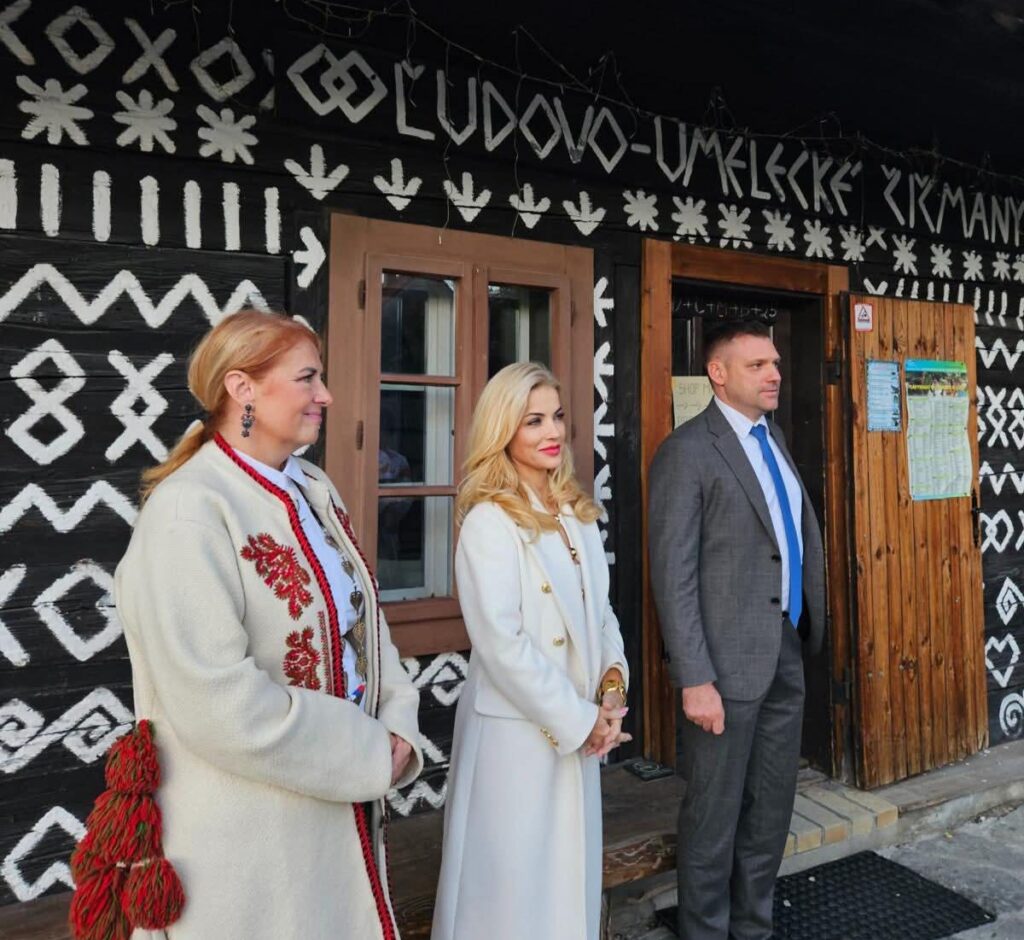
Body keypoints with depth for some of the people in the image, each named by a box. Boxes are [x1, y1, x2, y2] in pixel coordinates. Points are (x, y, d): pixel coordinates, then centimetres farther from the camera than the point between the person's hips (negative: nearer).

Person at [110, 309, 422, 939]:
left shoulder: (315, 490, 3)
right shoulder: (189, 512, -21)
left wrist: (396, 727, -6)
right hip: (247, 824, -7)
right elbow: (220, 705, -25)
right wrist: (369, 753, -17)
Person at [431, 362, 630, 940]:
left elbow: (602, 612, 10)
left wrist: (612, 684, -6)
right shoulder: (489, 521, -15)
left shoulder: (578, 512, 8)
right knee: (513, 879, 9)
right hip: (516, 730, -6)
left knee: (572, 873, 20)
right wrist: (577, 720, -14)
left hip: (580, 728, 7)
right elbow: (502, 643, -19)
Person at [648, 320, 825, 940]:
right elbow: (673, 575, -16)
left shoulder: (774, 440, 12)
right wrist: (695, 680, -18)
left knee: (772, 807, 19)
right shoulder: (687, 451, -13)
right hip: (728, 661, -7)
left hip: (786, 655, 8)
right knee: (716, 812, 9)